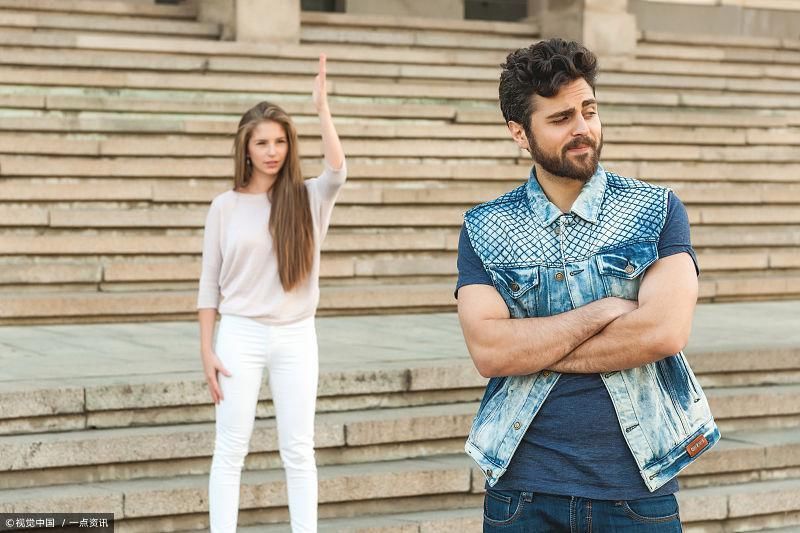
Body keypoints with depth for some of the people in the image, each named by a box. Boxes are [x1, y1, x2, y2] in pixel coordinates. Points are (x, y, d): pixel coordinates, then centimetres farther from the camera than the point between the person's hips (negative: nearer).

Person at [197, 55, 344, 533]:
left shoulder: (307, 199, 1)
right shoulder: (226, 207, 0)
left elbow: (337, 171, -22)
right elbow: (210, 283, 3)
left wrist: (322, 106, -24)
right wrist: (207, 351, -2)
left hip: (297, 336, 1)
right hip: (241, 335, -1)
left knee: (299, 451, 7)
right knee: (231, 450, 2)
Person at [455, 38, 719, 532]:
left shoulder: (659, 210, -1)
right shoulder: (484, 229, 2)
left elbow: (666, 330, -16)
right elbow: (488, 352, -11)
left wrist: (531, 352, -11)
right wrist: (603, 310, -14)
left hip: (640, 487, 0)